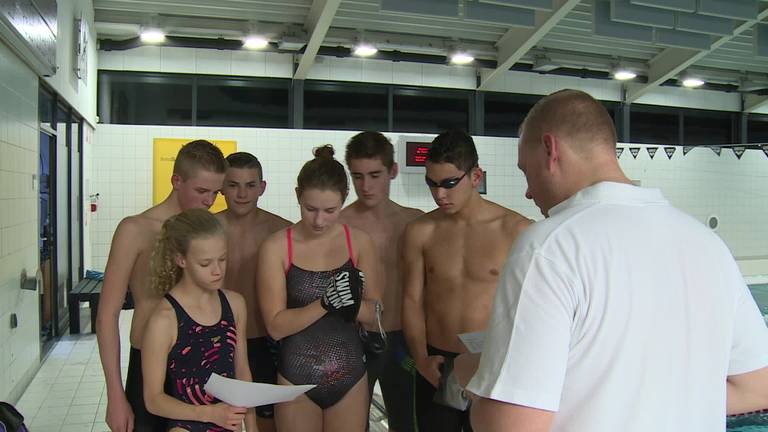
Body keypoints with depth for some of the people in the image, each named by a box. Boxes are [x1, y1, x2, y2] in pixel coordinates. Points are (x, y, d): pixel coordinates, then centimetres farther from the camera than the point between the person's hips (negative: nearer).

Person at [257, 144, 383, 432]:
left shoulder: (359, 242, -1)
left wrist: (353, 303, -20)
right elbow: (275, 325, -12)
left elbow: (374, 314, 1)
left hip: (350, 376, 2)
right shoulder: (276, 247, -9)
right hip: (297, 377, -2)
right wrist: (325, 303, -26)